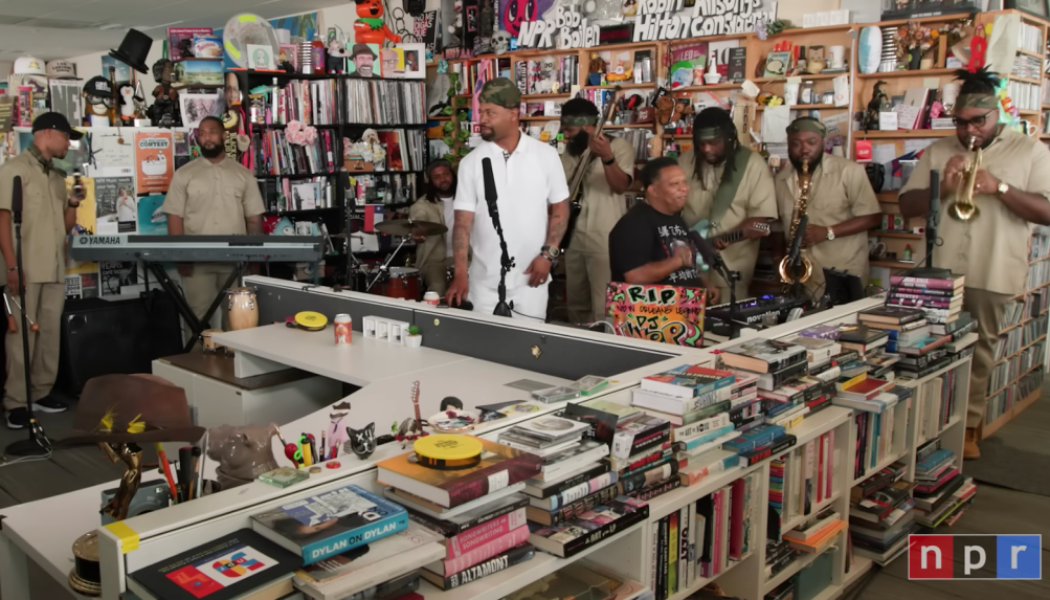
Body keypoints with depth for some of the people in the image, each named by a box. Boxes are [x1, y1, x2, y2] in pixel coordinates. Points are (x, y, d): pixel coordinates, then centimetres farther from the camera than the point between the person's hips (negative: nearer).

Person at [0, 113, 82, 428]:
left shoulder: (58, 176, 18)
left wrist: (73, 203, 2)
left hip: (55, 269, 7)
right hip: (26, 269, -7)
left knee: (50, 332, 7)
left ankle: (42, 392, 15)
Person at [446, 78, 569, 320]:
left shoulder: (546, 155, -2)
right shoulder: (471, 162, -2)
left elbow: (560, 209, 5)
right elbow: (463, 221, -5)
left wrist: (548, 254, -6)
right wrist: (460, 272, -17)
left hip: (529, 278, 0)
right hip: (485, 282, 0)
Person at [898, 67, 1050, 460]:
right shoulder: (938, 151, 10)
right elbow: (906, 207, 7)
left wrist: (999, 187, -17)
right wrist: (942, 187, -11)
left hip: (993, 276, -1)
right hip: (939, 272, 2)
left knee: (980, 352, 7)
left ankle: (968, 426, 19)